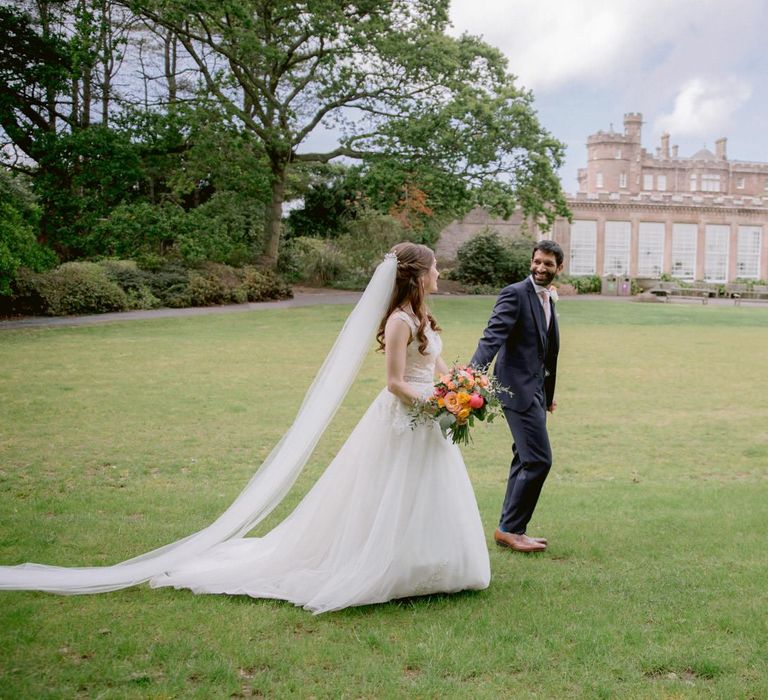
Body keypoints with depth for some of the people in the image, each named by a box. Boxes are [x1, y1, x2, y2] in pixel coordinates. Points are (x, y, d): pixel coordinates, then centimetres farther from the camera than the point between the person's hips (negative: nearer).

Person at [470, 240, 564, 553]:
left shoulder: (548, 299, 15)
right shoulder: (515, 294, -12)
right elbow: (492, 337, -24)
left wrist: (549, 394, 28)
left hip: (536, 389, 10)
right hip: (519, 388, -10)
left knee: (526, 460, 14)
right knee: (538, 460, -11)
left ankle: (510, 529, 23)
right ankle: (509, 528, 0)